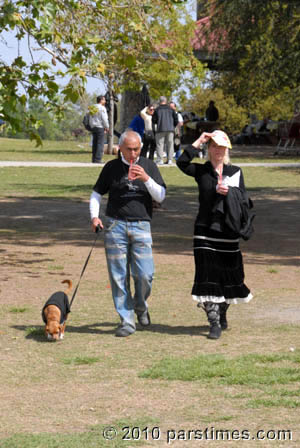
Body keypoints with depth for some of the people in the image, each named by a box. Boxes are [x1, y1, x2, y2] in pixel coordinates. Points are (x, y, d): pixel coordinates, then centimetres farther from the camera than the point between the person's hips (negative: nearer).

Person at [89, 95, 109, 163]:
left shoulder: (92, 108, 13)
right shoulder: (102, 108, -9)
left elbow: (90, 119, 16)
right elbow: (104, 119, -12)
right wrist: (107, 127, 0)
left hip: (93, 127, 8)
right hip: (100, 127, -8)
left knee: (94, 144, 10)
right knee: (100, 144, -7)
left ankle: (94, 159, 9)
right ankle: (98, 159, -14)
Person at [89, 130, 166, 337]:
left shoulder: (149, 166, 9)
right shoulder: (112, 167, 9)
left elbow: (161, 196, 3)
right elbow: (97, 194, 15)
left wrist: (146, 178, -12)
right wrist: (94, 216, -1)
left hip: (141, 226, 0)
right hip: (115, 225, 0)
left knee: (145, 274, -8)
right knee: (119, 275, -2)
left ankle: (140, 305, 21)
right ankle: (127, 320, 5)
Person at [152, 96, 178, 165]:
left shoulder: (157, 110, 1)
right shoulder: (171, 109, 7)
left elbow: (154, 120, 1)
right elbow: (176, 120, 7)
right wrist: (173, 126, 23)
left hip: (160, 129, -2)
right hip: (170, 129, 2)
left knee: (160, 144, 0)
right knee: (170, 144, 7)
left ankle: (160, 160, -7)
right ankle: (170, 160, 5)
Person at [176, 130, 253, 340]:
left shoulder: (236, 172, 9)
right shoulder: (201, 171, 4)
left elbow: (242, 197, 3)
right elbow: (182, 163, -14)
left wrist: (229, 192, -16)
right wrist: (198, 143, -12)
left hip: (228, 230, 2)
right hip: (206, 229, -2)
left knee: (228, 273, 8)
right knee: (208, 275, -9)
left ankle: (222, 315, 30)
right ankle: (214, 322, -9)